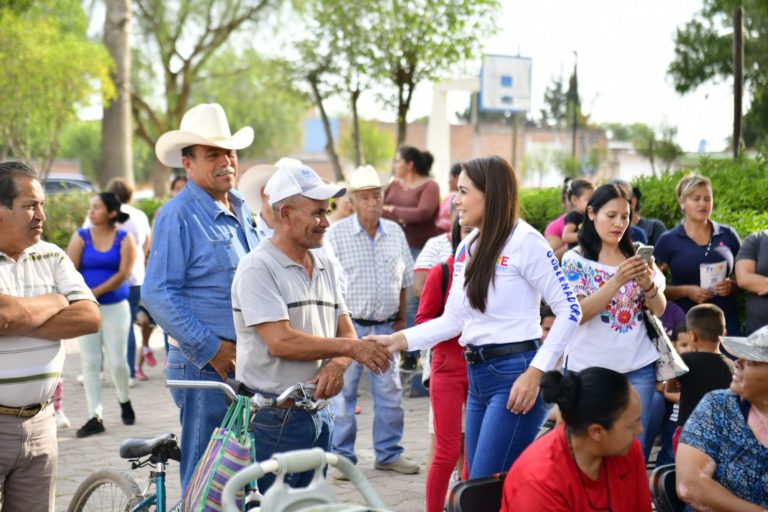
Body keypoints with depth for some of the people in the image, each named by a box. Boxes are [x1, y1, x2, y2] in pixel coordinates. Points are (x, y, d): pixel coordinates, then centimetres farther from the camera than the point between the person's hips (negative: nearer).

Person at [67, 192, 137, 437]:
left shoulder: (124, 239, 0)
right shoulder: (81, 237, 4)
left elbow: (123, 274, -9)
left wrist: (94, 293, -13)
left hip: (115, 306, -2)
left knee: (117, 360, -3)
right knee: (90, 362, -1)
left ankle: (124, 401, 26)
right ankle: (95, 417, 3)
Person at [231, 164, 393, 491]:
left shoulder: (325, 268, 13)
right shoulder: (258, 268, -11)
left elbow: (346, 332, 10)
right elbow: (280, 341, -20)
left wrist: (336, 365, -12)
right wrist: (349, 348, -17)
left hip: (317, 413, 8)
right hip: (274, 417, -7)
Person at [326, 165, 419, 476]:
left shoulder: (395, 233, 8)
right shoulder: (337, 234, -6)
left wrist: (401, 318, 13)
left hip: (385, 326, 4)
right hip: (350, 326, -4)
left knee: (390, 393, 9)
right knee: (343, 394, -1)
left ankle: (388, 453, 21)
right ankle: (342, 456, 10)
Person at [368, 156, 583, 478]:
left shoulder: (523, 241, -10)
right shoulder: (467, 248, 13)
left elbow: (569, 310, -12)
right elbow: (452, 320, 16)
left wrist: (536, 373, -17)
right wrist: (399, 340, 4)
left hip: (514, 376, -8)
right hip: (477, 378, 9)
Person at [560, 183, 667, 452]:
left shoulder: (637, 256, 9)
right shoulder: (575, 259, -2)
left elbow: (659, 310, 4)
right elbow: (577, 314, -14)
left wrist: (648, 283, -18)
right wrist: (617, 281, -26)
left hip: (638, 368, 3)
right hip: (590, 367, -3)